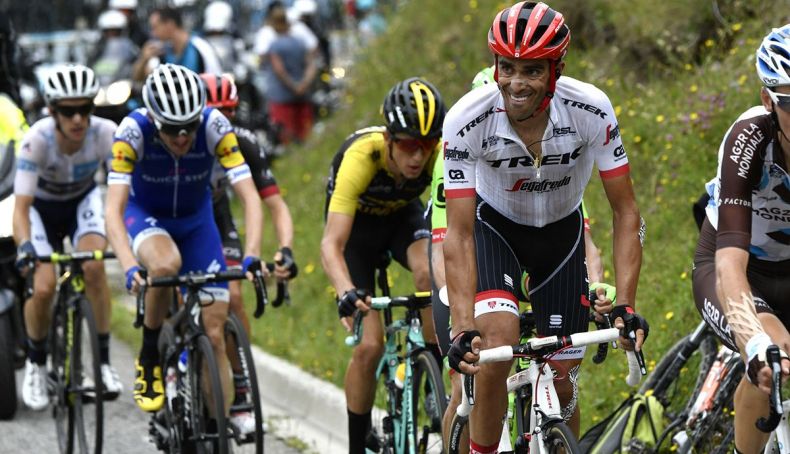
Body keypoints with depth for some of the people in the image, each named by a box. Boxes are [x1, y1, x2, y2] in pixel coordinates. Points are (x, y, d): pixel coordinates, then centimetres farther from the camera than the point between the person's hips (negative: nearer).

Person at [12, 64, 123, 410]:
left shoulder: (105, 134, -28)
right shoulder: (37, 139, -33)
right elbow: (21, 206, -36)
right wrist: (25, 246, -54)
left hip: (83, 201, 1)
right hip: (42, 207, -1)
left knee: (93, 265, -28)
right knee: (44, 287, -21)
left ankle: (103, 360, -16)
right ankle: (35, 363, 8)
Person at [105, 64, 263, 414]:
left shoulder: (214, 126, -28)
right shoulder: (133, 130, -31)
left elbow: (249, 196, -32)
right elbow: (113, 209, -36)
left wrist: (251, 256, -47)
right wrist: (130, 267, -52)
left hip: (195, 219, 2)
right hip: (145, 215, -2)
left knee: (214, 335, -8)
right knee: (166, 264, -37)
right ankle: (149, 359, -15)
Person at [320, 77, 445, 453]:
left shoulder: (441, 155, -30)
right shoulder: (361, 157, -38)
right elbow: (331, 245, -44)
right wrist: (346, 293, -62)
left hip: (403, 216, 2)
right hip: (357, 223, -2)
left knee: (430, 272, -33)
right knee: (369, 345, -13)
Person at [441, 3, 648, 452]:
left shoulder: (590, 109, -29)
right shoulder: (467, 120, -31)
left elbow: (626, 212, -21)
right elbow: (459, 235, -28)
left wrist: (626, 306, -31)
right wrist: (463, 330, -38)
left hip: (561, 232, 2)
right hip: (494, 227, -1)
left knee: (563, 380, 0)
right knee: (498, 345, -28)